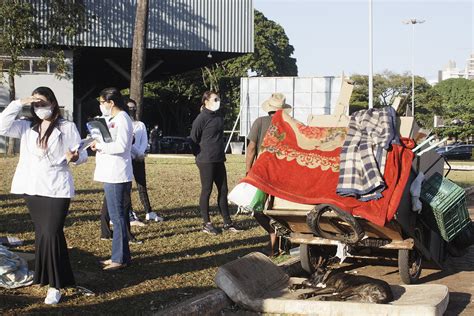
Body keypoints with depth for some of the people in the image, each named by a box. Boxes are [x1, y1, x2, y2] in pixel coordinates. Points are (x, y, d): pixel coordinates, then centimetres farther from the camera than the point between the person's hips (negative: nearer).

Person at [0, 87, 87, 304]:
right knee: (42, 234, 11)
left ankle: (55, 285, -6)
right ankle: (53, 277, 23)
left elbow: (82, 154, -1)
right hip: (32, 189, 5)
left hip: (57, 190, -5)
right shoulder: (26, 127, 10)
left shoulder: (67, 127, -1)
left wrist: (74, 157, -25)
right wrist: (19, 104, -8)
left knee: (51, 234, -11)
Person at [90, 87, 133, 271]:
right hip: (111, 174, 10)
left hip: (117, 176, -10)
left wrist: (100, 145, -13)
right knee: (116, 216, 13)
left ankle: (121, 258, -2)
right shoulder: (114, 119, 18)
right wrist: (99, 144, 7)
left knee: (117, 216, -6)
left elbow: (121, 146, -21)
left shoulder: (122, 119, -13)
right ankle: (119, 256, 20)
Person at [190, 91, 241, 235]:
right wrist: (200, 155, -2)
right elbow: (194, 139, -8)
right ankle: (207, 224, 8)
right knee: (206, 190, 1)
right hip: (206, 162, -7)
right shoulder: (201, 118, -12)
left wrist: (221, 153, 15)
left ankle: (227, 223, 16)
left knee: (223, 190, 9)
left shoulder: (219, 115, 10)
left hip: (219, 160, 7)